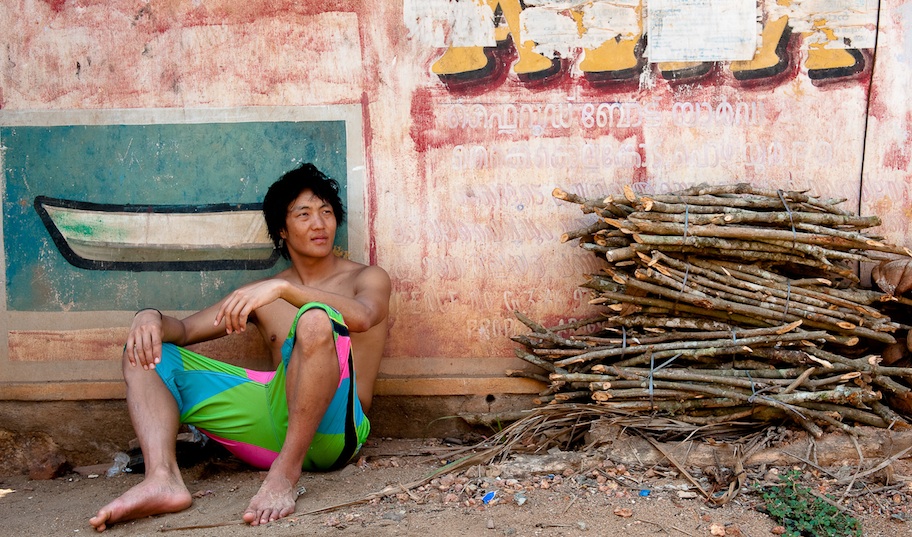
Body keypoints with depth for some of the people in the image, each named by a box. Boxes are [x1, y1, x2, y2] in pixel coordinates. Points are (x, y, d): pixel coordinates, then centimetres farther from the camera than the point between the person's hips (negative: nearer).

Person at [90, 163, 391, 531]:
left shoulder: (368, 278, 10)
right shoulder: (261, 295, 22)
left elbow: (362, 317, -15)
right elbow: (186, 330, 16)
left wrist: (283, 288, -28)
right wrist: (151, 317, -7)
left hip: (330, 428, -5)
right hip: (272, 424, 5)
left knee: (315, 320, -34)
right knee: (144, 351, 0)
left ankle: (285, 475, -31)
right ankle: (162, 478, -25)